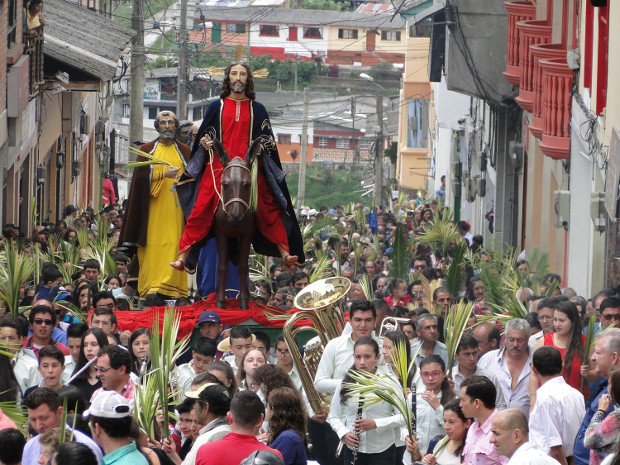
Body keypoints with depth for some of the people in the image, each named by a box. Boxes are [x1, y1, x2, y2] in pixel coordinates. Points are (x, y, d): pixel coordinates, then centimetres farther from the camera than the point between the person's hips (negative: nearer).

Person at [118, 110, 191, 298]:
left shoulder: (184, 151, 15)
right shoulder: (147, 149, 11)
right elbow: (141, 176, -1)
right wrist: (164, 174, -13)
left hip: (176, 206, 1)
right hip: (154, 205, -1)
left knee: (173, 243, -8)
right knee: (153, 244, -8)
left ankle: (170, 286, -10)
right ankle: (151, 286, -10)